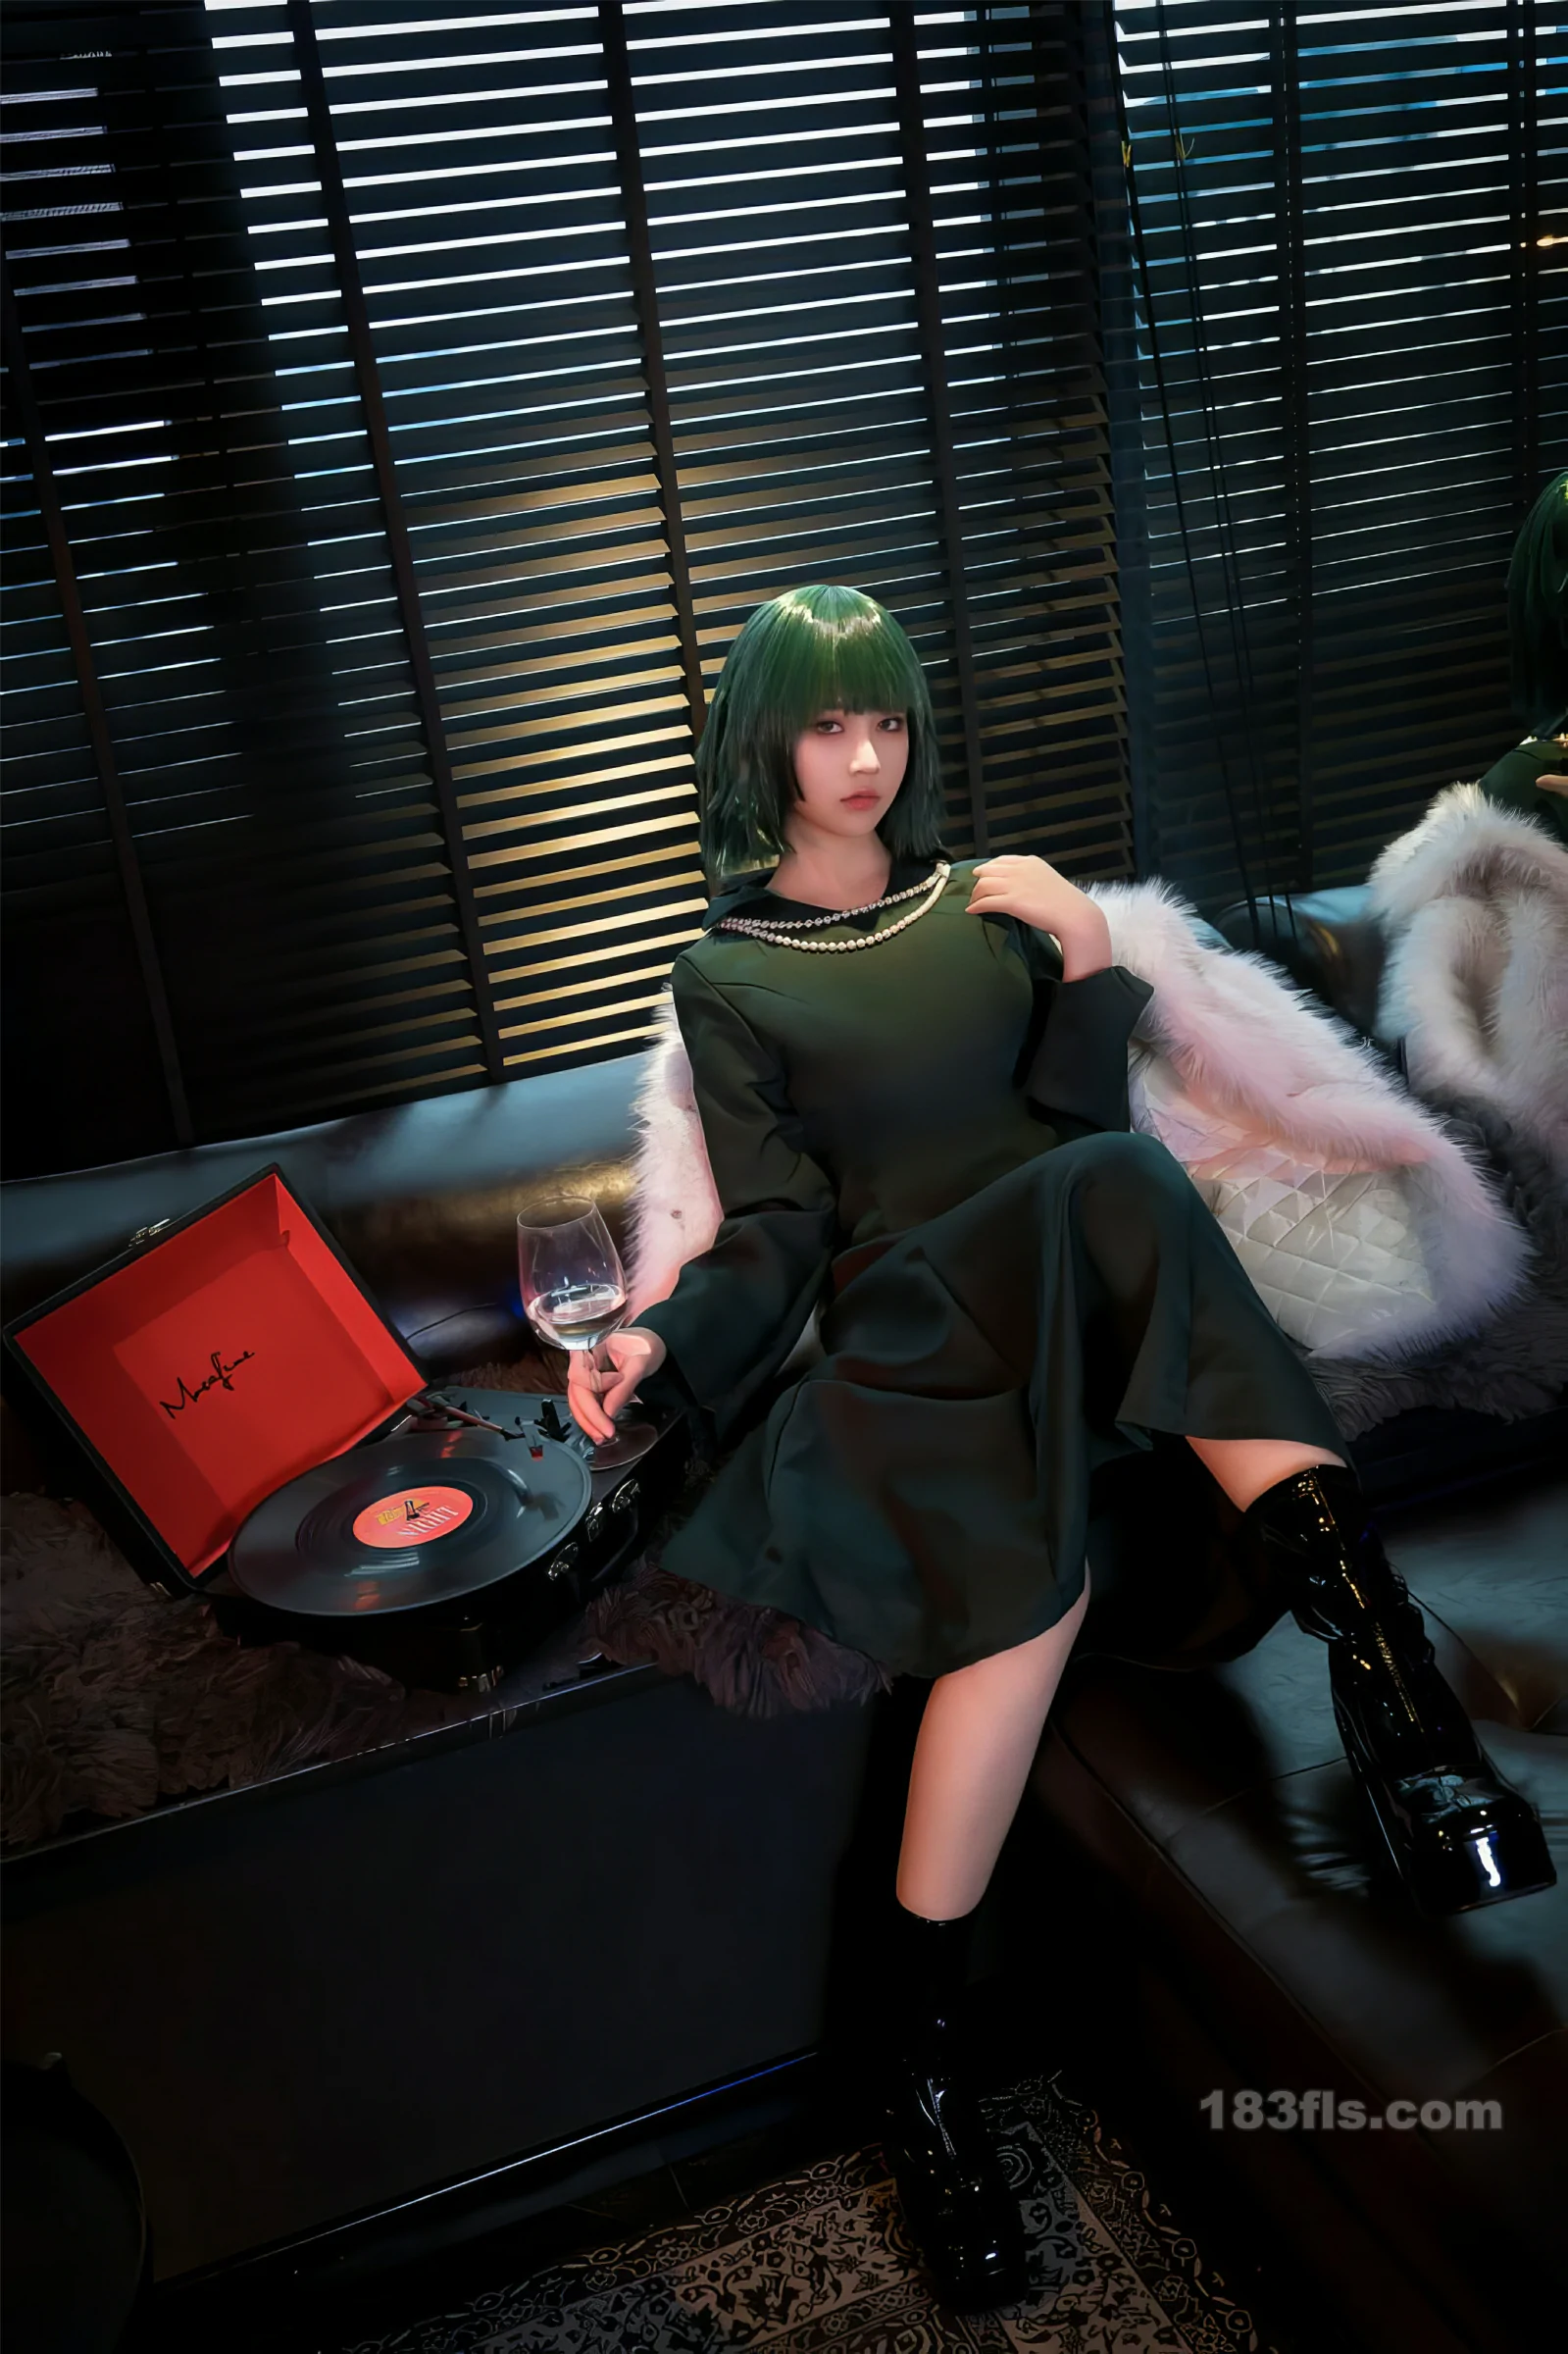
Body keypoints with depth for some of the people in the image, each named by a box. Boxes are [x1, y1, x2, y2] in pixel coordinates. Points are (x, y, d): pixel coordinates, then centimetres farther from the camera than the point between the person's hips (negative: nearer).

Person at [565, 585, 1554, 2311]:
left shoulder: (983, 902, 20)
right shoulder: (725, 974, 11)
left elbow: (1079, 1107, 10)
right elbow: (777, 1228, 3)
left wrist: (1086, 952, -5)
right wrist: (664, 1342, -15)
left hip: (1076, 1303, 3)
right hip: (907, 1318, -3)